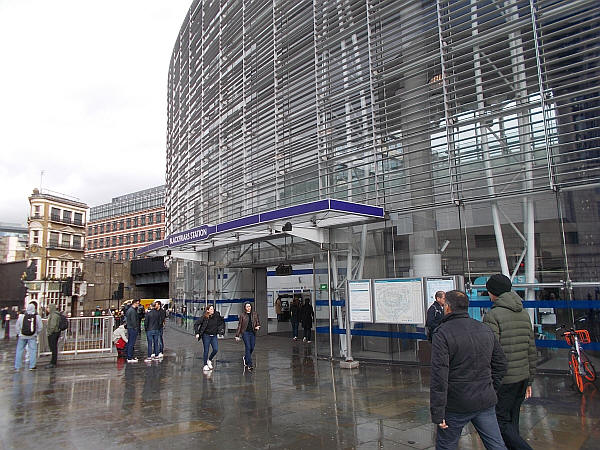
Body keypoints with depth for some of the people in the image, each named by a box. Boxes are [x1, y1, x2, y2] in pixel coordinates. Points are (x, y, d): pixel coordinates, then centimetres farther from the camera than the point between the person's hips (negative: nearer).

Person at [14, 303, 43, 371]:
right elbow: (40, 327, 0)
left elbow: (17, 326, 4)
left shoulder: (22, 316, -5)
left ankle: (17, 367, 15)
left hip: (22, 336, 1)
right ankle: (32, 366, 7)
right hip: (32, 336, -1)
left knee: (19, 350, 11)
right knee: (32, 350, 7)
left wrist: (18, 333, 19)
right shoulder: (37, 317, -5)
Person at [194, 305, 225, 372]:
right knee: (206, 351, 2)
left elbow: (222, 322, 13)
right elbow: (196, 324, -10)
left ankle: (209, 360, 24)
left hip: (214, 336, 3)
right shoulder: (204, 317, -14)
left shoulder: (216, 316, -5)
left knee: (216, 349, -3)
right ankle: (205, 365, 15)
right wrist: (197, 333, -16)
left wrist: (221, 330, 4)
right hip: (206, 336, -3)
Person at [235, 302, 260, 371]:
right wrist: (237, 335, 0)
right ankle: (249, 365, -9)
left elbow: (258, 322, 14)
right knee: (248, 347, -11)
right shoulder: (242, 315, 0)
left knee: (252, 348, 5)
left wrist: (257, 327, -9)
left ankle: (246, 357, 36)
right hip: (245, 332, -3)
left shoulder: (255, 314, 7)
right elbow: (239, 325, 2)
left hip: (253, 333, 3)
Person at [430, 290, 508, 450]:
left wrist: (437, 413, -16)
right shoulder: (486, 330, 6)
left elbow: (439, 375, -20)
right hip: (485, 402, 5)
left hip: (456, 405, -5)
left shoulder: (442, 333, -14)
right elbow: (501, 364, 15)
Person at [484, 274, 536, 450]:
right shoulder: (524, 314, 9)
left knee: (502, 422, 2)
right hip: (522, 377, 8)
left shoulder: (493, 315, -15)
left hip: (503, 380, -8)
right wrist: (529, 381, 19)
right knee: (512, 421, 17)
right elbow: (531, 350, 12)